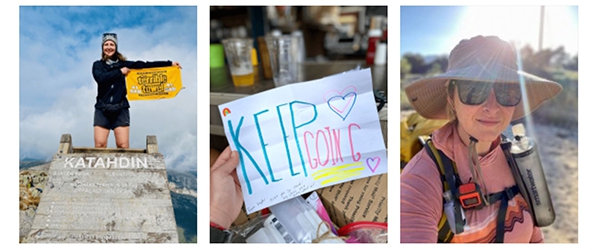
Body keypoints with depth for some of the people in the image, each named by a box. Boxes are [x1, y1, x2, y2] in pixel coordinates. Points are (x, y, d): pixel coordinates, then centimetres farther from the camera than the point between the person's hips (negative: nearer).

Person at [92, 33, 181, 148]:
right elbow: (100, 78, -10)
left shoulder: (123, 64, 12)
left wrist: (169, 63, 1)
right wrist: (119, 72, -5)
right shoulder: (98, 65, 11)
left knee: (123, 146, -8)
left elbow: (144, 65, 6)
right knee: (100, 145, -10)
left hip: (120, 110, 1)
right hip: (102, 110, -1)